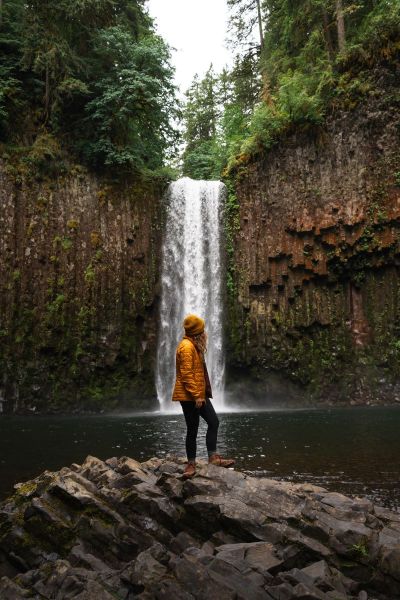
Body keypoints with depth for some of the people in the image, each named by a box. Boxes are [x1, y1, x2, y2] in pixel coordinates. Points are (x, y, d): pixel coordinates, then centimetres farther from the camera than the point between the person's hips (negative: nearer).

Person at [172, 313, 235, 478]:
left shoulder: (193, 346, 17)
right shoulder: (186, 346, -16)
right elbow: (186, 374, -21)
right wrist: (196, 395, -22)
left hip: (199, 394, 10)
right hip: (189, 396, -10)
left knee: (213, 422, 7)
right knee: (192, 430, -3)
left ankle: (213, 457, 10)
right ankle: (191, 464, 7)